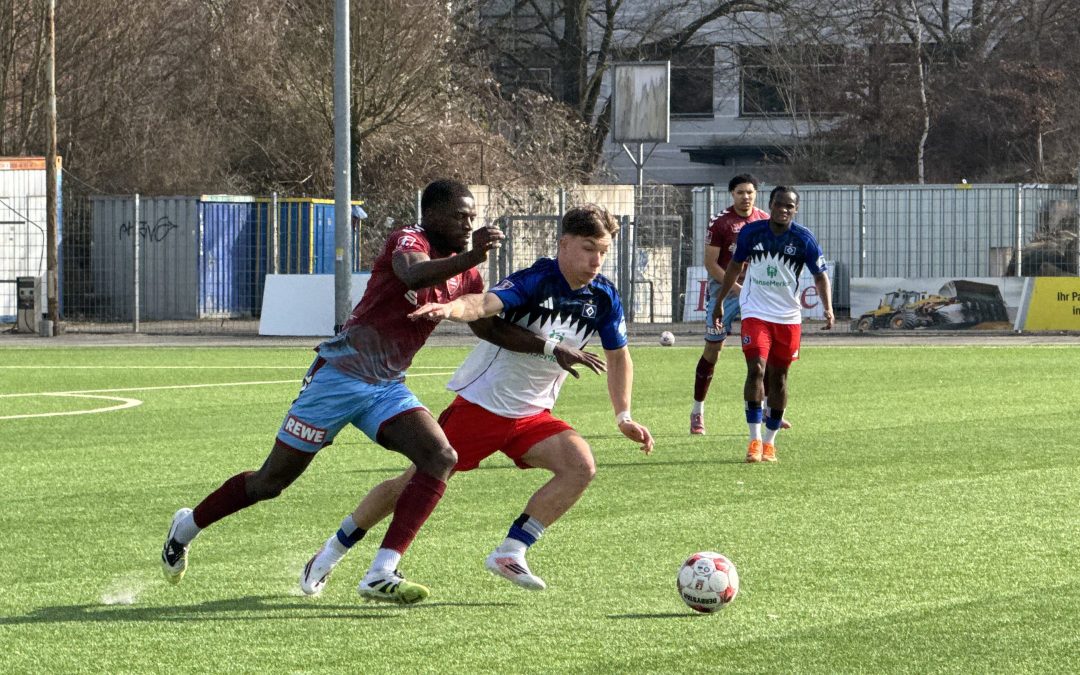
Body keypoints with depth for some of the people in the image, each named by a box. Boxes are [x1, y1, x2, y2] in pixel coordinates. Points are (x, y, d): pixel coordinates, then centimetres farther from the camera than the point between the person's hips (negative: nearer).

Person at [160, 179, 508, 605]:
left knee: (441, 458, -18)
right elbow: (413, 275, -39)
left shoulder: (464, 276, 7)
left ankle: (381, 576, -20)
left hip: (387, 388, 7)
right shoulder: (408, 241, -15)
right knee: (272, 481, 3)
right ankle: (186, 527, 30)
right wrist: (471, 256, -52)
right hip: (338, 375, -7)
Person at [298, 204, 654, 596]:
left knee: (581, 466, -19)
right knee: (419, 481, 0)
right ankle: (331, 553, 17)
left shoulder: (603, 298, -3)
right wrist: (453, 308, -60)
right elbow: (487, 303, -39)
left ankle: (510, 553, -11)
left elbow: (618, 357, 13)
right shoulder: (536, 281, -20)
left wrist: (624, 416, 5)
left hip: (531, 416, 5)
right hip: (480, 403, -5)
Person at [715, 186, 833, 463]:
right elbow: (735, 266, 11)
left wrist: (828, 308, -16)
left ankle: (769, 442, 18)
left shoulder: (804, 239, -7)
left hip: (788, 316, 1)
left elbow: (820, 275, -1)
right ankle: (755, 440, -16)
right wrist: (719, 302, 15)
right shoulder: (751, 232, -4)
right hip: (755, 312, -1)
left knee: (778, 377, 7)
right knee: (756, 370, -17)